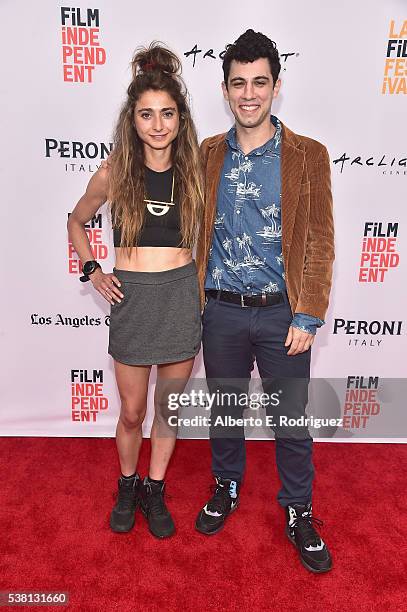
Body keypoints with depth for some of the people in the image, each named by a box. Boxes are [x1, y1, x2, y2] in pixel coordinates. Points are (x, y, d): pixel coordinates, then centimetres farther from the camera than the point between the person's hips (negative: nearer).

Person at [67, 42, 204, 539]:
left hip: (182, 294, 1)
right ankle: (127, 487, 39)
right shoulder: (113, 173, -3)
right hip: (132, 297, -1)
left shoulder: (193, 171, 0)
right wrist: (92, 272, 2)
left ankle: (154, 491, 36)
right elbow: (76, 222, 13)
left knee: (169, 406, 14)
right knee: (132, 411, 11)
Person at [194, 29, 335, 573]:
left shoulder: (308, 156, -2)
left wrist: (308, 318, -9)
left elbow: (319, 243, -4)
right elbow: (194, 231, 9)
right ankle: (227, 488, 42)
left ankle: (299, 514, 32)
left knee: (292, 419, 9)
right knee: (224, 408, 17)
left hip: (281, 311, -2)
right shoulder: (208, 155, 5)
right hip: (220, 310, 2)